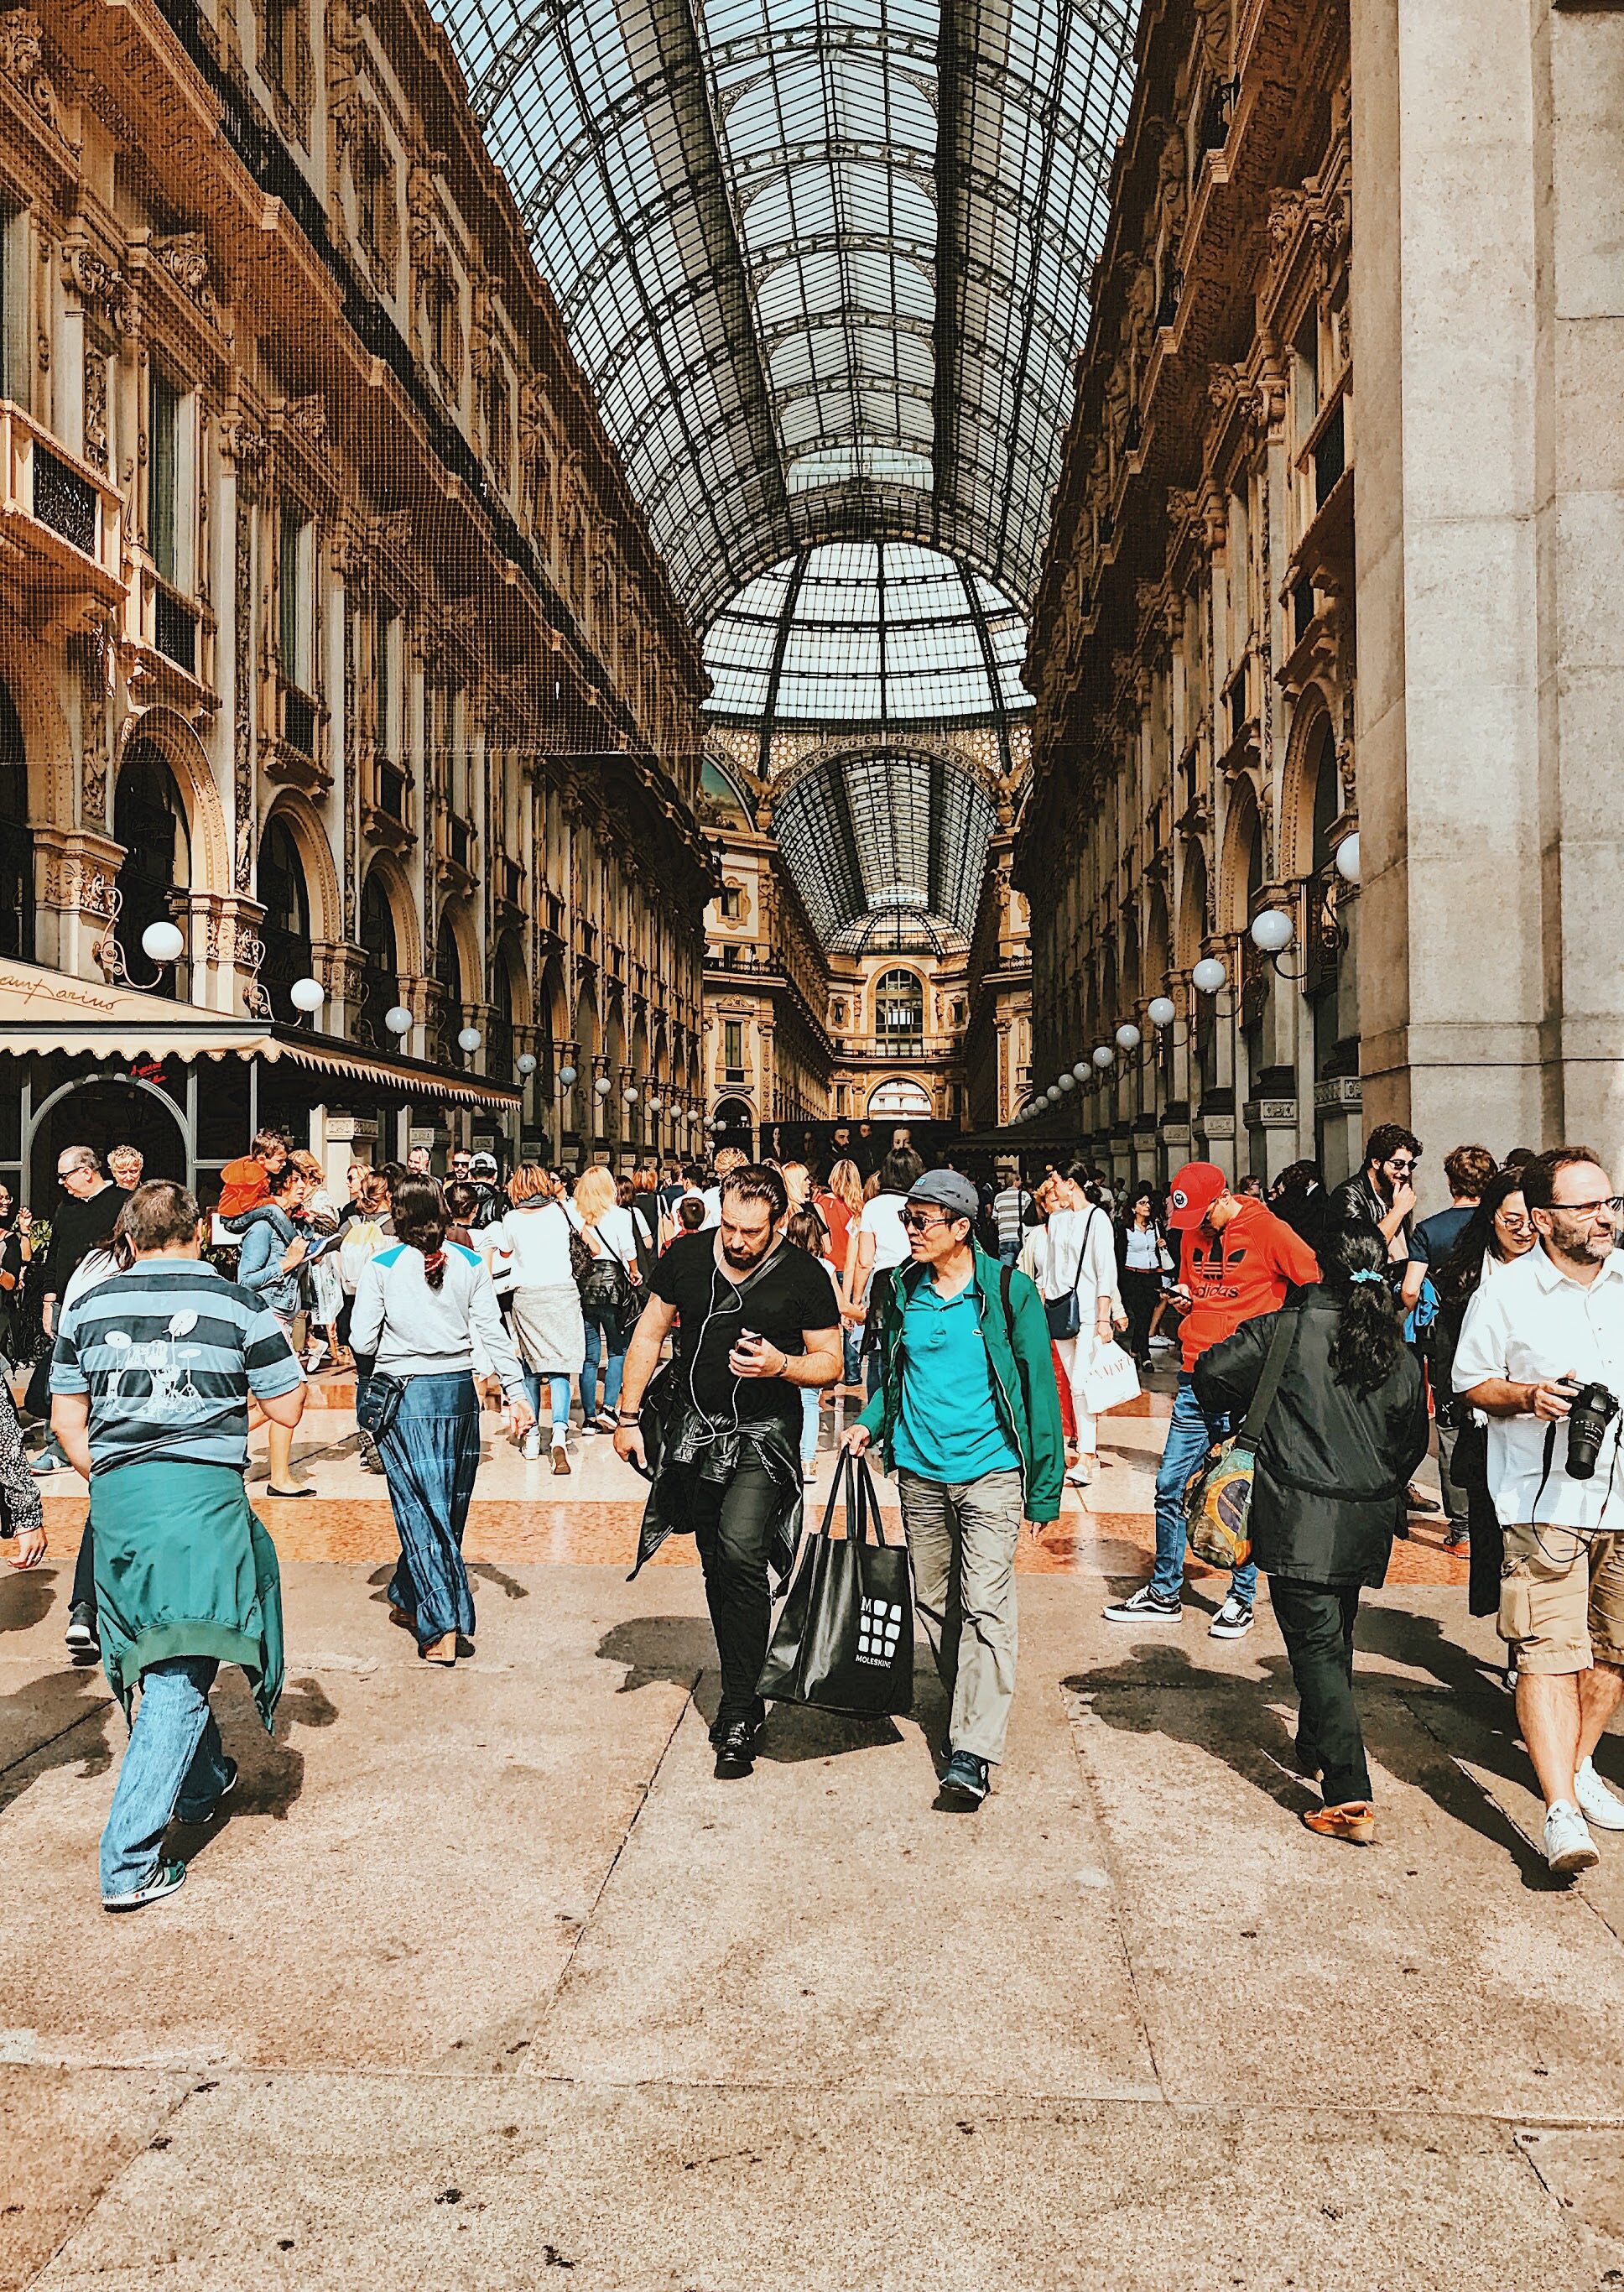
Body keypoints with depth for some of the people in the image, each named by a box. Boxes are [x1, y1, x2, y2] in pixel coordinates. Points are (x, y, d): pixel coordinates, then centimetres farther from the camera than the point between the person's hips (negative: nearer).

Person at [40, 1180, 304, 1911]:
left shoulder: (86, 1308, 8)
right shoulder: (238, 1305, -2)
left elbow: (67, 1421, 13)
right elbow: (288, 1411, 3)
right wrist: (286, 1351, 21)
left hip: (115, 1496, 5)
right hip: (204, 1495, -4)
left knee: (158, 1653, 23)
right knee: (179, 1675, 0)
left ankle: (202, 1783, 43)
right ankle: (129, 1863, -3)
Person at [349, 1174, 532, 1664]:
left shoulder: (380, 1266, -6)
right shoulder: (469, 1263, 2)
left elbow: (363, 1342, -6)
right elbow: (492, 1333, 0)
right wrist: (516, 1393, 2)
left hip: (404, 1395, -3)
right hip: (459, 1392, 3)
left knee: (420, 1509, 2)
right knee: (448, 1504, 18)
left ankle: (441, 1628, -3)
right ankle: (407, 1599, 34)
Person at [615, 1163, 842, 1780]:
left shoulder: (804, 1276, -9)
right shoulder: (686, 1256, -1)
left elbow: (830, 1363, -2)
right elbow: (649, 1334, 8)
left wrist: (782, 1365, -22)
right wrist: (628, 1415, 5)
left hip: (764, 1433, -4)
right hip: (692, 1429, 4)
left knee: (741, 1550, -21)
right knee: (716, 1565, 11)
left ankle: (739, 1716, -10)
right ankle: (743, 1694, 28)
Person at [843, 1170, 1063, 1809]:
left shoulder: (1008, 1290, -7)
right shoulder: (903, 1292, 6)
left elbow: (1039, 1388, -3)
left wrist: (1045, 1486, -4)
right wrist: (870, 1423, 1)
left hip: (989, 1471, -5)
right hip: (920, 1470, 5)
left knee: (985, 1604, -11)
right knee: (934, 1602, 13)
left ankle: (972, 1750, -11)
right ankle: (967, 1709, 34)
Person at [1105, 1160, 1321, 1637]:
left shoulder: (1268, 1231, -7)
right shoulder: (1192, 1236, 12)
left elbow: (1319, 1284, -4)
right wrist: (1183, 1300, 3)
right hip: (1196, 1379, 6)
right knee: (1170, 1485, 5)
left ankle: (1241, 1599, 16)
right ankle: (1164, 1594, 17)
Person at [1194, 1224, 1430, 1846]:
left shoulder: (1285, 1329, -8)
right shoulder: (1401, 1354, 5)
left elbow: (1211, 1374, -10)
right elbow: (1413, 1442, 12)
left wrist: (1237, 1418, 10)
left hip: (1299, 1521, -5)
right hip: (1366, 1525, 5)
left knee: (1316, 1646, -4)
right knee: (1334, 1639, 22)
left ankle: (1349, 1798, -10)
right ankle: (1317, 1749, 39)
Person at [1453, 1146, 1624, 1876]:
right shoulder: (1505, 1295, -6)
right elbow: (1470, 1382, 3)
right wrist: (1528, 1394, -14)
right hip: (1544, 1501, -4)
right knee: (1550, 1651, -11)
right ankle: (1563, 1813, -9)